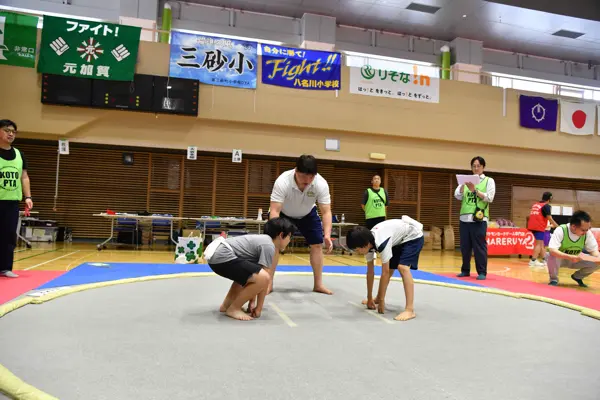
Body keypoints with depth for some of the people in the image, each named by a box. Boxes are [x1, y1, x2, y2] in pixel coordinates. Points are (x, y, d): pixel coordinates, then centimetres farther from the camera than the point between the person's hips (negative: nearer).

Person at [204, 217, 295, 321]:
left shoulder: (263, 240, 21)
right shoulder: (269, 246, -8)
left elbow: (255, 273, 21)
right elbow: (264, 279, -11)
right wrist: (259, 308, -2)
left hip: (215, 254, 11)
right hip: (221, 257, -11)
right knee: (263, 278, -20)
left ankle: (226, 305, 29)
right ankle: (233, 309, -2)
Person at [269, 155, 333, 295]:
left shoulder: (321, 184, -33)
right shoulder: (283, 182, -40)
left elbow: (326, 212, -29)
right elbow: (274, 211, -40)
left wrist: (327, 235, -43)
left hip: (307, 214, 3)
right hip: (283, 213, -2)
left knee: (317, 244, -2)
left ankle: (318, 284, 11)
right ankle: (269, 283, -2)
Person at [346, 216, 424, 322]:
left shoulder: (381, 242, -37)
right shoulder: (368, 241, -12)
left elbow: (385, 273, -31)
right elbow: (370, 271, -4)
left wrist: (381, 300, -23)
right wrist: (369, 298, 0)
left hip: (413, 237, -8)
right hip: (399, 240, 8)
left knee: (402, 267, -26)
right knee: (389, 268, 13)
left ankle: (409, 310, -27)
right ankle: (378, 299, 34)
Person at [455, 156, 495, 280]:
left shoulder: (489, 180, 7)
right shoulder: (466, 180, 15)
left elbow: (489, 198, -5)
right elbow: (458, 196, 5)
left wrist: (474, 190, -15)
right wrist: (463, 186, -12)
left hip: (479, 219, -3)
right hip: (465, 218, 4)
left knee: (479, 246, -3)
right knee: (465, 246, 7)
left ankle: (482, 272, 5)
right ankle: (465, 270, 18)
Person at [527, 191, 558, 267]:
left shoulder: (535, 204, 19)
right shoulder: (546, 206, -5)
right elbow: (549, 218, -10)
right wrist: (557, 226, -1)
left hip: (532, 226, 8)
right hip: (539, 227, -8)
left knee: (541, 243, 15)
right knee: (539, 244, -6)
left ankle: (544, 260, 18)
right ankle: (533, 261, -10)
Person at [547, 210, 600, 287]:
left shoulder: (588, 233, -17)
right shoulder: (560, 230, -29)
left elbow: (593, 250, -8)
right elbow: (552, 250, -38)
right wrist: (570, 257, -51)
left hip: (576, 260, 5)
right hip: (560, 259, -4)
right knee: (553, 257, -38)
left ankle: (577, 277, 13)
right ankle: (554, 279, -7)